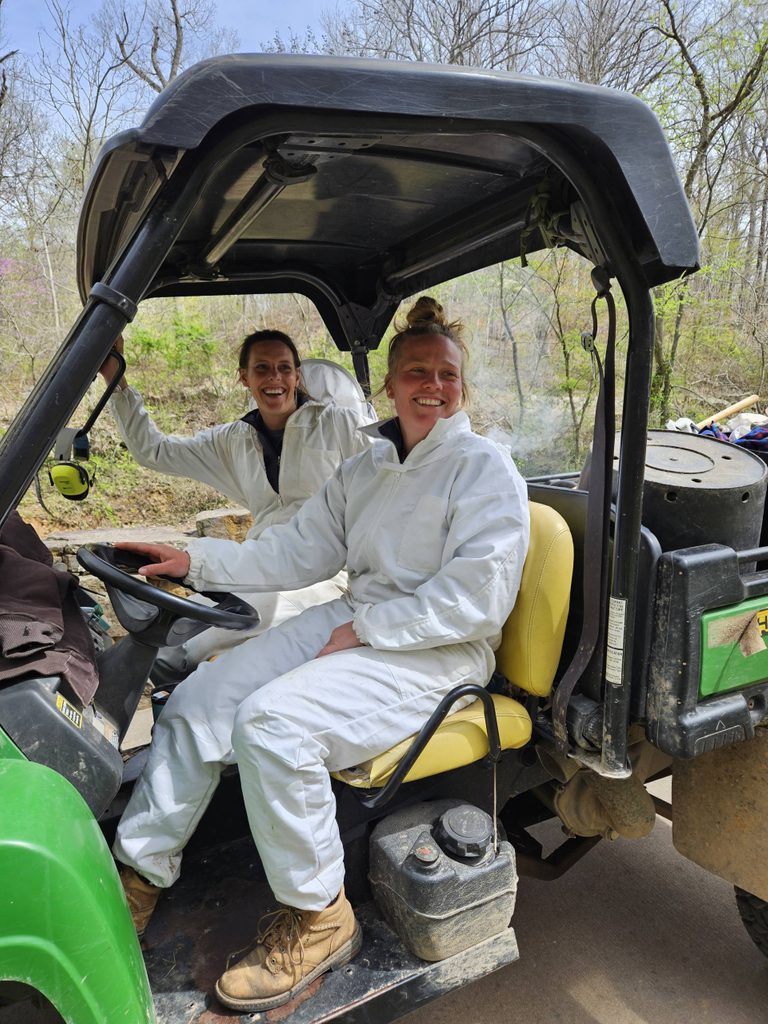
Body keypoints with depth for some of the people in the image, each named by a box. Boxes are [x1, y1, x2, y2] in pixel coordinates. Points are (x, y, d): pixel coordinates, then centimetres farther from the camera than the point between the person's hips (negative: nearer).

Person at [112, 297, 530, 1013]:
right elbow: (298, 552, 12)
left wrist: (366, 629, -17)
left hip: (437, 653, -7)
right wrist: (199, 561, 1)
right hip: (352, 623, 8)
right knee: (198, 699, -4)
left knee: (271, 722, -27)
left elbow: (475, 600, -17)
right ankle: (140, 874, 12)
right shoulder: (364, 470, 14)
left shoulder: (485, 469, -8)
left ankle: (318, 916, -4)